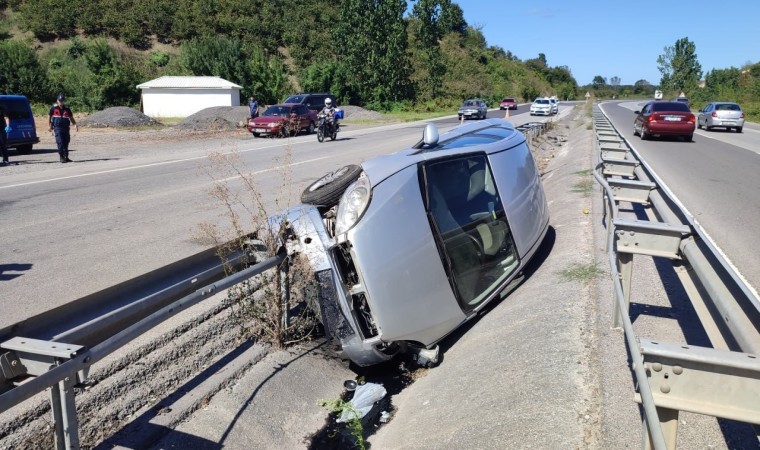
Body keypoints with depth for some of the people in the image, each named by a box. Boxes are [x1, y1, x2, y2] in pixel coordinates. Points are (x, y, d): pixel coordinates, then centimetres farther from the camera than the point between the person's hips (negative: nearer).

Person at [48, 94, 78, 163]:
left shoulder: (67, 109, 8)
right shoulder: (53, 108, 3)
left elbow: (71, 118, 12)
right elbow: (49, 116, 13)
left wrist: (75, 124, -4)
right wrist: (49, 125, 7)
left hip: (66, 128, 3)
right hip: (57, 128, -3)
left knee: (66, 142, 7)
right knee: (60, 142, -13)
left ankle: (66, 157, 16)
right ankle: (62, 157, -8)